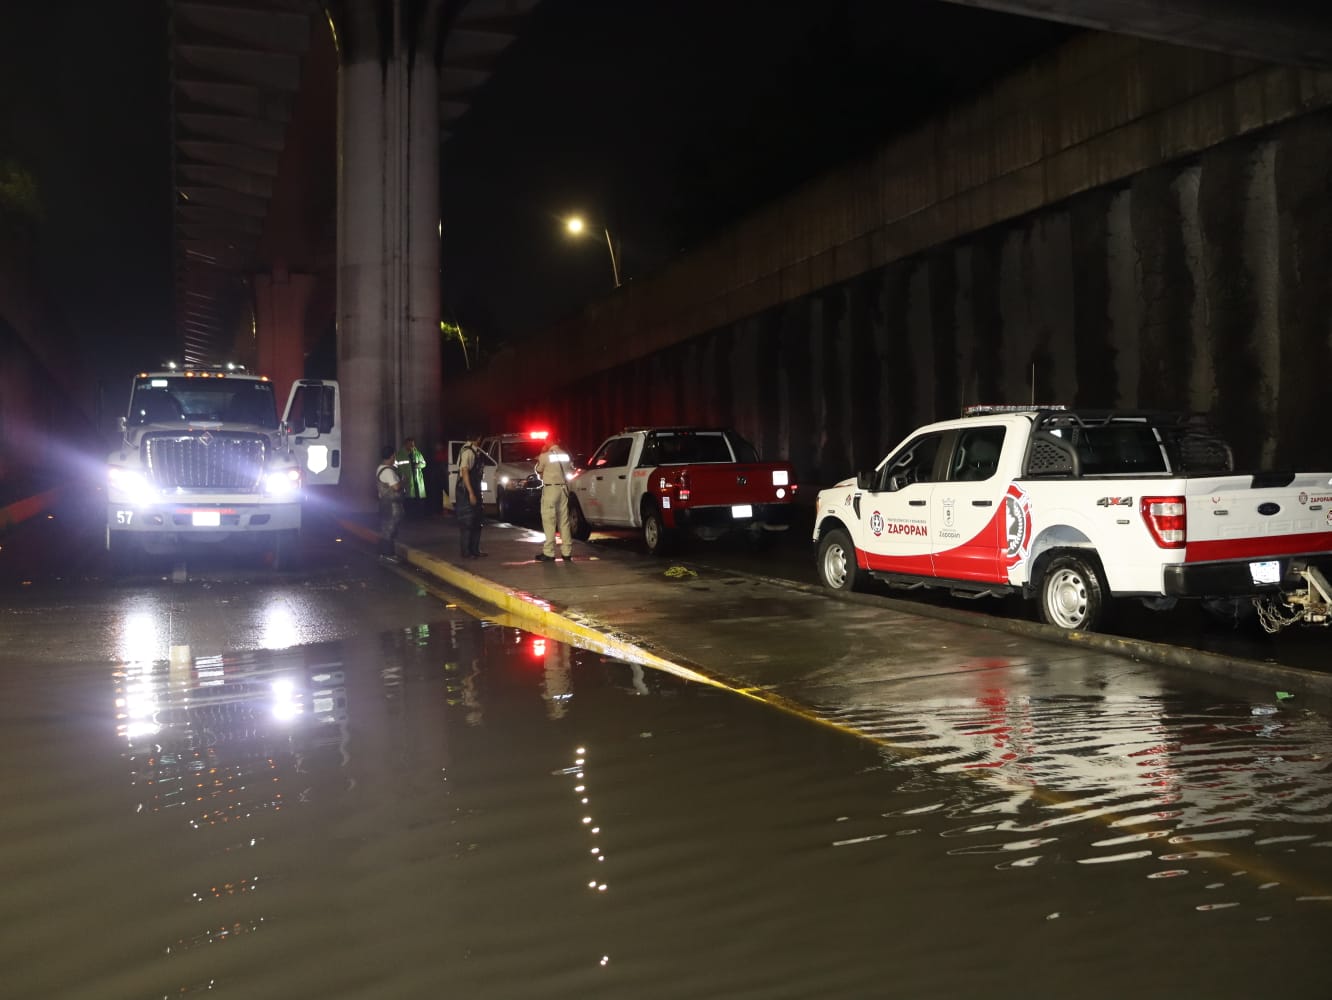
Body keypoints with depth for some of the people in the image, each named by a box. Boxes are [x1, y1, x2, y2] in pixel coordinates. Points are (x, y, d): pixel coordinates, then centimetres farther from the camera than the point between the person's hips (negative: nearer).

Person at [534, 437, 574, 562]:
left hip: (550, 489, -6)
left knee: (549, 521, -3)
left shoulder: (545, 456, -9)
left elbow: (539, 471, 4)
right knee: (564, 521, 8)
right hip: (563, 488, 6)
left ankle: (548, 553, -5)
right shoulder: (565, 455, 8)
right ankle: (566, 552, 9)